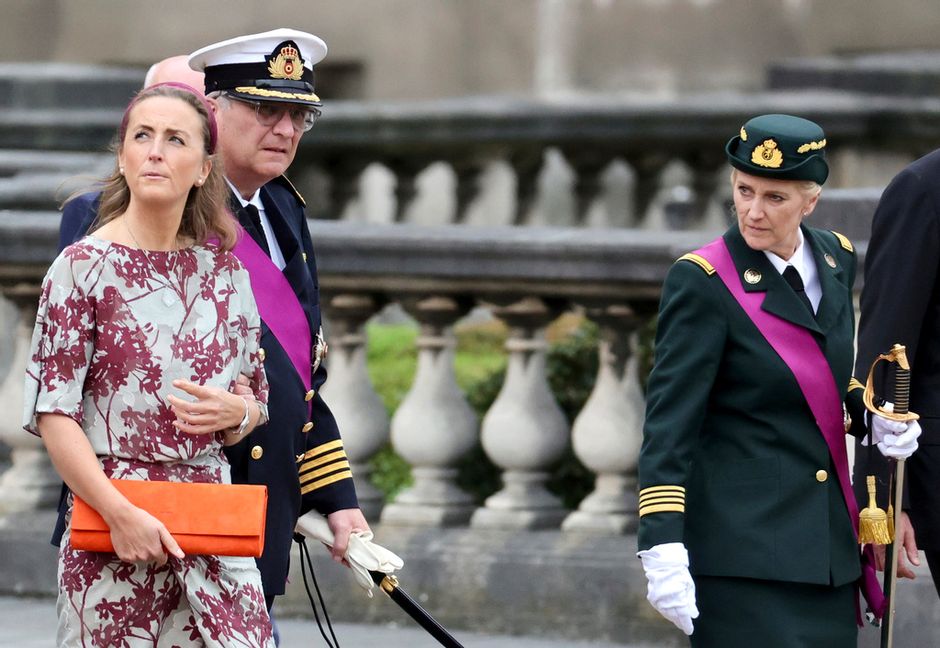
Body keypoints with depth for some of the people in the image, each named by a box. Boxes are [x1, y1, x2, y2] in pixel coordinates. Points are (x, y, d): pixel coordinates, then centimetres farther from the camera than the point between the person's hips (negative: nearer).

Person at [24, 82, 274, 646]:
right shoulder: (85, 267, -3)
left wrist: (235, 412, -7)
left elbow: (258, 400, 17)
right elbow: (52, 413, -8)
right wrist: (121, 513, -17)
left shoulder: (223, 267, 10)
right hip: (114, 514, -3)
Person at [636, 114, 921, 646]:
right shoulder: (702, 282, -12)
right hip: (744, 544, -6)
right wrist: (662, 549, -22)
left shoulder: (836, 259, 8)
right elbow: (669, 422, -15)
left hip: (828, 542, 7)